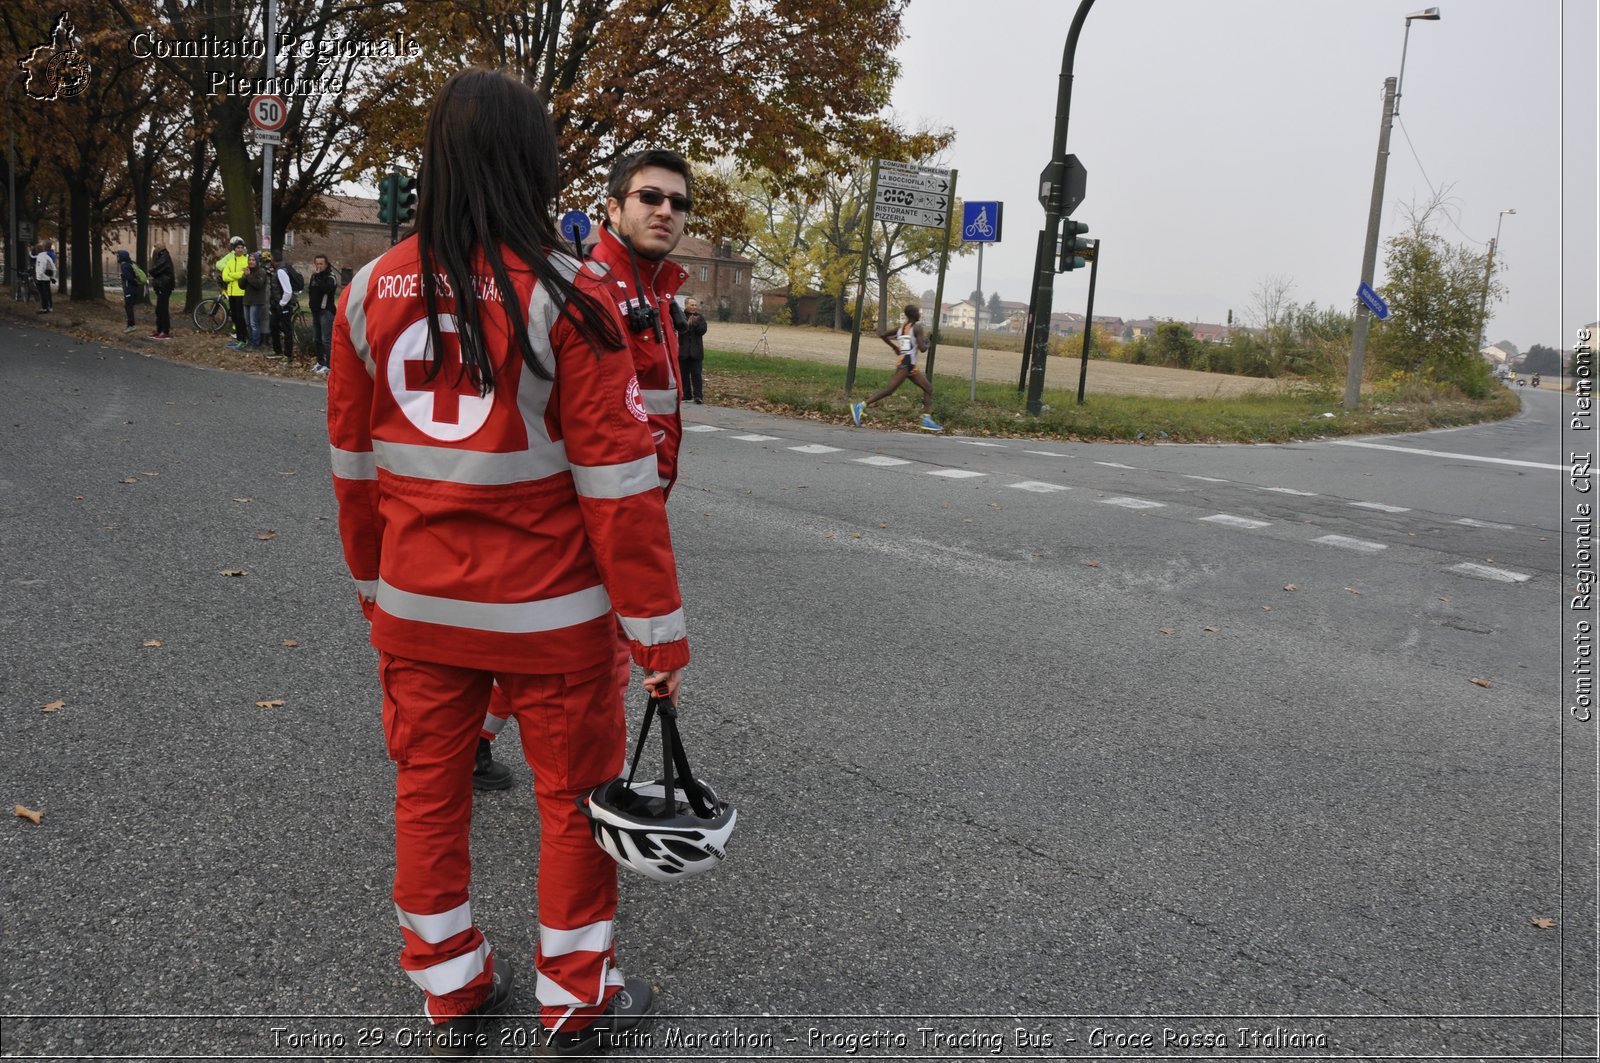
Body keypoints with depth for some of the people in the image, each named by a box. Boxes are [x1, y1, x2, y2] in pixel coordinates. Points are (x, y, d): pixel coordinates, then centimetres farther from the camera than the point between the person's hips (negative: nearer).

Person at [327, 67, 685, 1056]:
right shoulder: (569, 296, -15)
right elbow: (617, 480, -16)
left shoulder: (371, 291, -1)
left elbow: (354, 463, 6)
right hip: (548, 610, -4)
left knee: (429, 789, 18)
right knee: (575, 797, 13)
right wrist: (659, 630, -9)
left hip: (417, 606, 5)